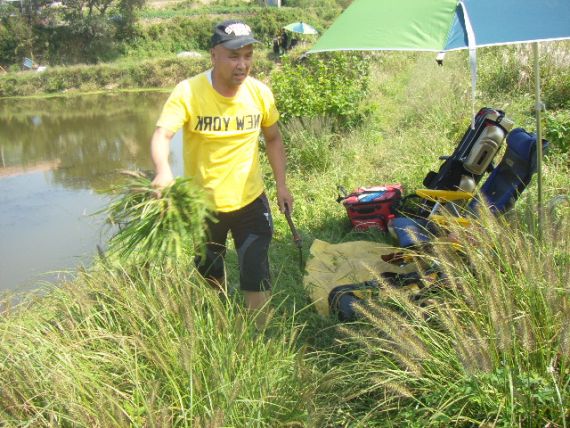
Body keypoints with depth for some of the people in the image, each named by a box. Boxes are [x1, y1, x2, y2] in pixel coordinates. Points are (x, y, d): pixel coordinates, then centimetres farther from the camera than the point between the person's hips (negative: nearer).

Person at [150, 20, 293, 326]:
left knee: (256, 278, -3)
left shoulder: (259, 93, -8)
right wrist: (163, 171, -50)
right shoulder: (188, 92, -18)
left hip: (250, 202, 1)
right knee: (209, 276, 21)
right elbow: (162, 134, -29)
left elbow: (273, 139, 8)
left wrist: (281, 184, 2)